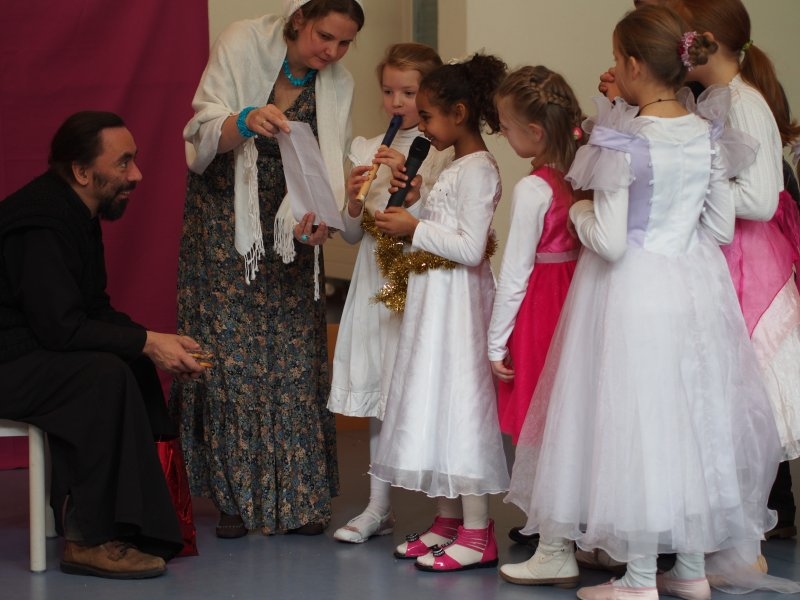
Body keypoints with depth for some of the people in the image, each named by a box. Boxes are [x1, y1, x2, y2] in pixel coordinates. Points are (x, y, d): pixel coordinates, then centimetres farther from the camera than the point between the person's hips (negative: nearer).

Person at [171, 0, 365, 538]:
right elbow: (203, 132, -16)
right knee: (231, 356, -6)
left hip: (291, 231, 3)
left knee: (297, 360, -1)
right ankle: (235, 497, 2)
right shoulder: (243, 44, -10)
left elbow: (333, 169, -3)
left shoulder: (338, 85, 1)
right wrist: (245, 122, -38)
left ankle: (298, 497, 6)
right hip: (226, 225, -3)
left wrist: (323, 216, -23)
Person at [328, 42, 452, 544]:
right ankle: (379, 507, 19)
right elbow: (353, 234, 12)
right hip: (376, 281, 5)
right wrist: (355, 203, -8)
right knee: (379, 396, 10)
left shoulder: (442, 152, -4)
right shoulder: (368, 151, 10)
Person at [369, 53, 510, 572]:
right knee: (438, 405, 12)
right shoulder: (458, 166, 15)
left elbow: (470, 247, -22)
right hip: (435, 297, 10)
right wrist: (409, 228, 8)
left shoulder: (478, 170, -15)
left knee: (459, 402, -7)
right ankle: (449, 520, 20)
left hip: (458, 299, -10)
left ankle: (477, 534, -3)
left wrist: (415, 228, -16)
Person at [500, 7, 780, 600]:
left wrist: (581, 212, 1)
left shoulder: (621, 144, -18)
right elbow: (721, 227, 4)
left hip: (633, 292, -6)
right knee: (694, 416, 14)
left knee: (635, 419, 3)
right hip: (695, 285, 6)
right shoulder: (707, 135, 0)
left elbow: (609, 242, -18)